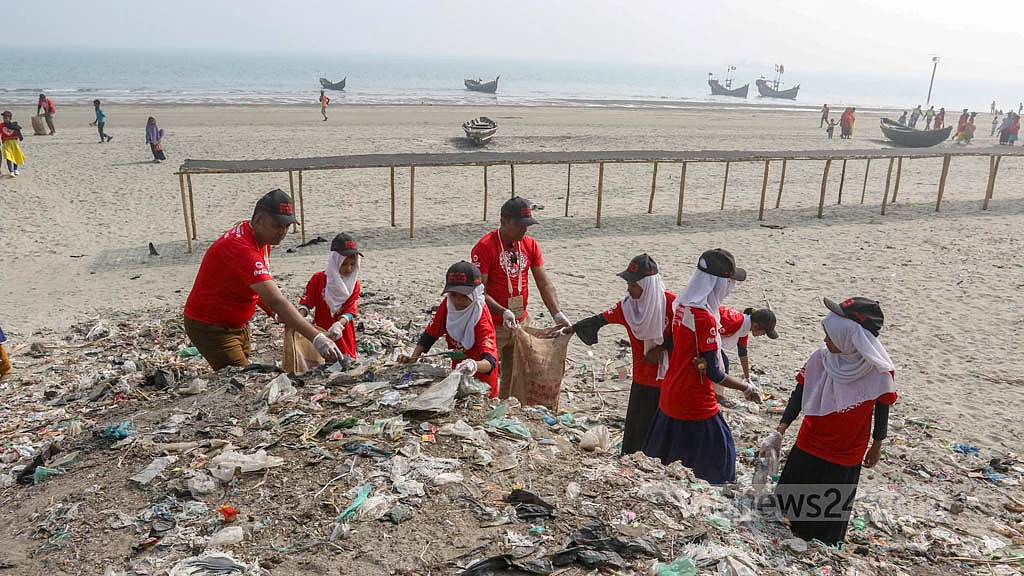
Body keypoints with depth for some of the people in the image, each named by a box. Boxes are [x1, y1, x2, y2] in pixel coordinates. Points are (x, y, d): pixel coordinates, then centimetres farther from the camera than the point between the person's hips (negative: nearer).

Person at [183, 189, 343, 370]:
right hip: (211, 328, -9)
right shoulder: (241, 248, -31)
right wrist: (316, 337, -44)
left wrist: (276, 314, 1)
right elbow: (276, 300, -39)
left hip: (239, 326, 9)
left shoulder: (262, 239, 0)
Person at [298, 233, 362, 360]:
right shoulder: (318, 279, -4)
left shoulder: (354, 284, -3)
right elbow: (306, 302, -1)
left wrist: (339, 324, -28)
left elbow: (350, 311, -10)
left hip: (344, 337, 1)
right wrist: (300, 317, -21)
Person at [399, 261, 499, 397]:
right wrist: (413, 358, -14)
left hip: (481, 380, -5)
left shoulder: (481, 319, -30)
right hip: (458, 375, 5)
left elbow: (490, 361, -40)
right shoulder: (447, 305, -13)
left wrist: (475, 366, -61)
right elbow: (430, 333, -2)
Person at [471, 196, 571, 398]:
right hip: (493, 326, -6)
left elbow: (544, 284, 3)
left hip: (522, 323, 6)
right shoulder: (484, 247, -14)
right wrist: (503, 312, -31)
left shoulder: (530, 245, 5)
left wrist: (557, 315, -10)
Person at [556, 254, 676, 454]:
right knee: (636, 426, 7)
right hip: (642, 378, 3)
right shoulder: (627, 305, -4)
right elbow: (599, 320, -6)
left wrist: (661, 349, -16)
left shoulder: (671, 303, -15)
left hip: (668, 377, -3)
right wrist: (570, 329, -11)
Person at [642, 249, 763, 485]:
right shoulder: (705, 318, -23)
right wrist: (748, 389, -7)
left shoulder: (682, 305, 1)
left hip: (670, 397, 9)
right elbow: (713, 372, -19)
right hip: (695, 405, -9)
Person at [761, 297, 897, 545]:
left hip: (847, 456, -2)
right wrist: (780, 431, -16)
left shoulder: (880, 372, -22)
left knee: (832, 510, 18)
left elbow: (881, 410, -5)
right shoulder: (820, 358, -18)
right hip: (808, 446, 2)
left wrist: (877, 447, 7)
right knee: (792, 495, 19)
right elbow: (799, 394, -9)